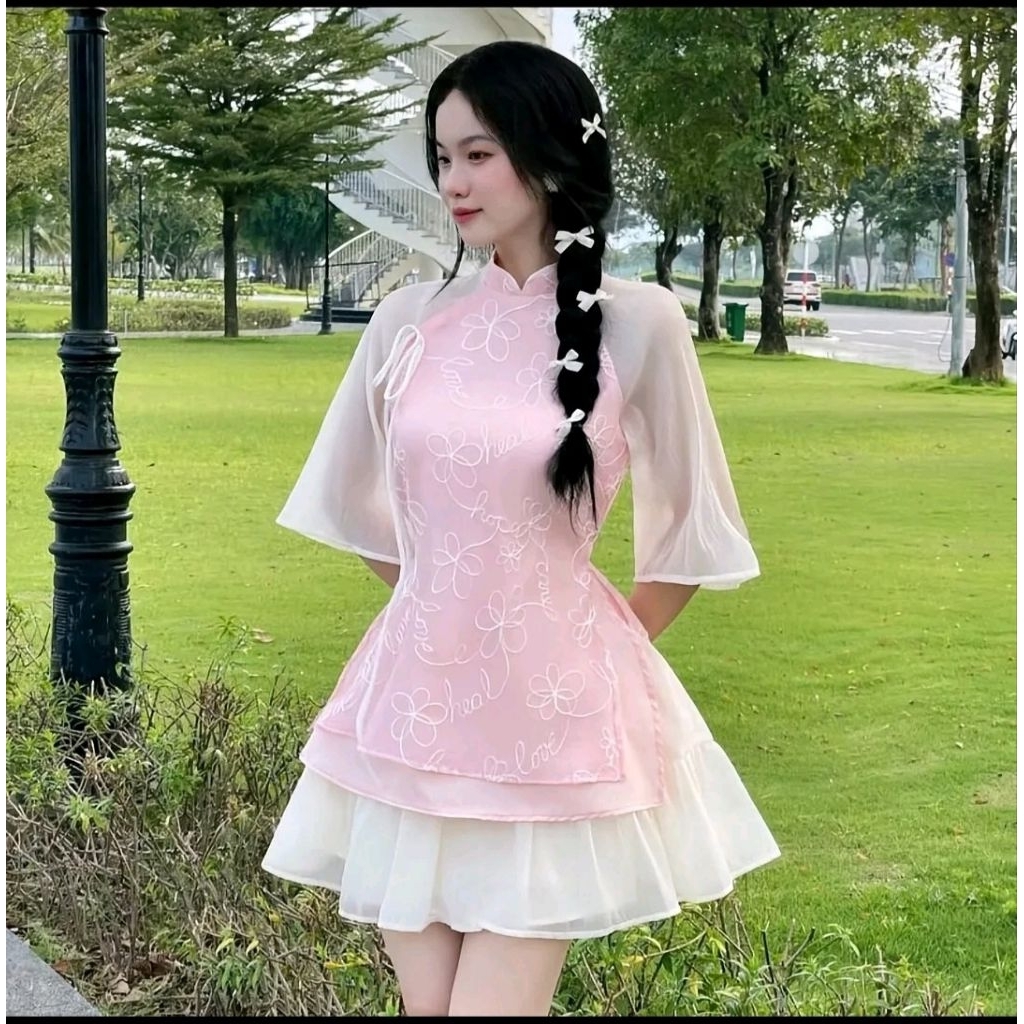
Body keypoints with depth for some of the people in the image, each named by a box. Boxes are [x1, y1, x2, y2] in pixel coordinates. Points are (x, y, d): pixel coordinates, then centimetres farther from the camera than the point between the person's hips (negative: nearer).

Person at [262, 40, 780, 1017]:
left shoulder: (637, 324, -9)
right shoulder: (409, 319, 1)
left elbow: (690, 531, 1)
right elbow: (353, 498, 16)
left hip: (553, 714, -3)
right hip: (416, 700, 4)